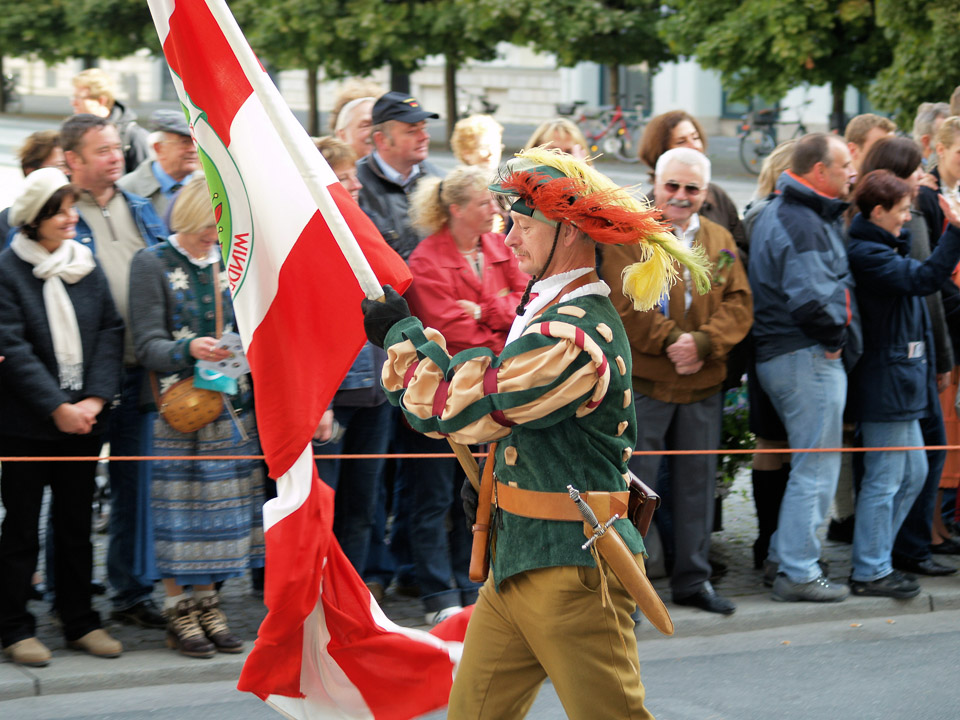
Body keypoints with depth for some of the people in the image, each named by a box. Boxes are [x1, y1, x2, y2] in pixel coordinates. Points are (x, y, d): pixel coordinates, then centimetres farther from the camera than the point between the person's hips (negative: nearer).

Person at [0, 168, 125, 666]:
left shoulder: (86, 265, 7)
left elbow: (111, 331, 4)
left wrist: (95, 398, -8)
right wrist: (57, 407, -17)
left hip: (83, 418, 4)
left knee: (77, 522, 11)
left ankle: (80, 621, 20)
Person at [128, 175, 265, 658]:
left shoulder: (230, 263, 14)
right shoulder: (152, 264, -3)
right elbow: (147, 345, -10)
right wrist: (188, 349, -28)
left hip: (230, 403, 5)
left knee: (219, 506, 5)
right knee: (179, 506, -4)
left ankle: (208, 602, 16)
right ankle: (178, 611, 5)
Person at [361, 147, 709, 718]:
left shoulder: (575, 337, -21)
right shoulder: (549, 313, 13)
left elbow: (462, 407, -17)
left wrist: (402, 335, -5)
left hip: (572, 568, -10)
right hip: (518, 562, 10)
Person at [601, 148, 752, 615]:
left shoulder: (721, 242, 12)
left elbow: (738, 304, 4)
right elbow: (625, 302, -13)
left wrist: (703, 342, -13)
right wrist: (670, 340, -18)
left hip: (702, 383, 5)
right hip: (642, 381, -5)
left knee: (697, 481, 12)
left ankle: (693, 579, 23)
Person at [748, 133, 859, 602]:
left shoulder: (779, 213, 17)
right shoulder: (802, 224, -18)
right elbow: (810, 297, -27)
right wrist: (835, 338, -12)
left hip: (779, 354, 11)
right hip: (808, 358, -11)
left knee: (811, 463, 20)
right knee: (816, 468, -3)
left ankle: (785, 555, 26)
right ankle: (798, 573, 1)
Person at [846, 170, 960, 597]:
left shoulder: (884, 248, 16)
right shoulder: (865, 253, -17)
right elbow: (923, 279, -27)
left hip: (902, 380, 11)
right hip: (884, 380, -11)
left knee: (913, 473, 16)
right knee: (884, 479, -4)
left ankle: (875, 558, 23)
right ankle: (870, 573, 3)